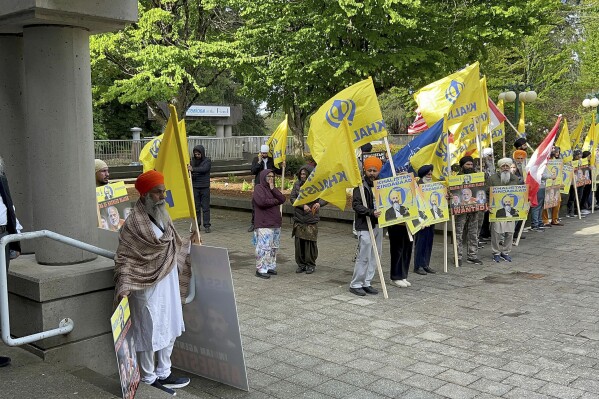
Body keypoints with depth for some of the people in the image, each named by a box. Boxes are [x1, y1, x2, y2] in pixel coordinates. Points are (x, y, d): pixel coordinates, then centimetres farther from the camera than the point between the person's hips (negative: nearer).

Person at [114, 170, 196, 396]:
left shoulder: (162, 216, 5)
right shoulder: (134, 223, -19)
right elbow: (123, 258, -19)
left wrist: (188, 243, 24)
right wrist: (124, 288, -26)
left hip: (168, 284, 8)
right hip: (147, 287, -8)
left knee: (168, 329, 17)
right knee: (149, 333, 6)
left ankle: (163, 374, 33)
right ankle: (148, 379, 23)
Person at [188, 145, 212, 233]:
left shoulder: (207, 161, -2)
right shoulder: (192, 161, 9)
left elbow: (204, 169, -20)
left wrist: (193, 169, -33)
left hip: (205, 187, -3)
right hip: (195, 187, 3)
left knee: (205, 207, -2)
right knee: (196, 207, 6)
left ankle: (207, 225, 2)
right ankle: (197, 225, 14)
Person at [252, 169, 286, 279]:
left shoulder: (273, 188, 18)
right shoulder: (258, 188, -6)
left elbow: (282, 199, 3)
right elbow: (262, 201, -23)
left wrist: (273, 188, -7)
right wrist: (275, 201, -8)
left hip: (276, 223, 8)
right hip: (264, 224, -8)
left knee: (274, 247, 12)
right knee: (264, 247, -10)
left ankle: (270, 267, 22)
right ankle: (261, 270, -5)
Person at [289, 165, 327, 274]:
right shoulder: (297, 184, 4)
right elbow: (292, 198, -2)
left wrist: (319, 203, -21)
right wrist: (303, 205, -16)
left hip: (312, 219, -2)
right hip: (298, 218, 2)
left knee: (310, 242, -1)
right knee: (299, 242, 3)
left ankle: (311, 265, 14)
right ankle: (301, 264, 17)